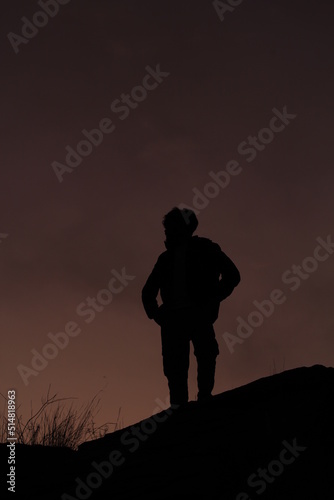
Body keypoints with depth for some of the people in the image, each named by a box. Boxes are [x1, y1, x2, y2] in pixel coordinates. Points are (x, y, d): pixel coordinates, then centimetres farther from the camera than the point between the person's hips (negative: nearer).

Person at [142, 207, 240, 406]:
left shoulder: (204, 249, 10)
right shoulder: (166, 258, 22)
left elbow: (232, 274, 3)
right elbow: (148, 291, 30)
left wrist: (212, 300, -6)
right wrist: (155, 313, 13)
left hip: (198, 314, -4)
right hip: (172, 317, 4)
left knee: (205, 352, -21)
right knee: (174, 366, -5)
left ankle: (205, 397, -21)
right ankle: (179, 408, -5)